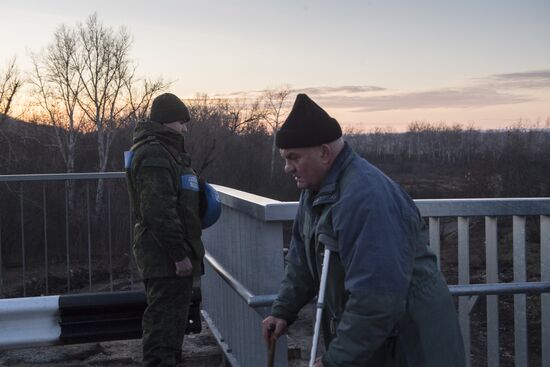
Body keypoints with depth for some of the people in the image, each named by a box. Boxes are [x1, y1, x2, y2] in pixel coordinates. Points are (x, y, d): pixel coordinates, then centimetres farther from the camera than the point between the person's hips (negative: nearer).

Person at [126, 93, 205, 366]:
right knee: (164, 323, -7)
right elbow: (158, 210, -23)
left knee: (172, 320, 20)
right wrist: (179, 254, -22)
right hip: (165, 257, -11)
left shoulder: (167, 151, 18)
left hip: (172, 254, 11)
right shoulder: (153, 154, -15)